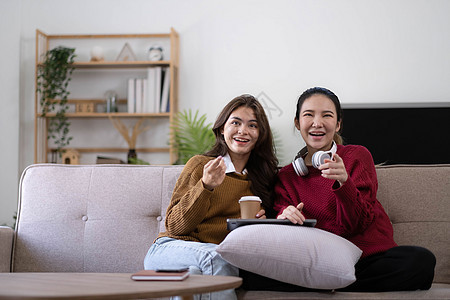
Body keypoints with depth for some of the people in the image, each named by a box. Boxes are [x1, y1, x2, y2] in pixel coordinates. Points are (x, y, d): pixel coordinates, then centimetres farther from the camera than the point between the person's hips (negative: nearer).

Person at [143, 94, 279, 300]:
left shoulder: (265, 176, 13)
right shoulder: (199, 165, 1)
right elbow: (174, 226, -4)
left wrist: (260, 222, -5)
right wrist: (205, 187, -17)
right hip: (170, 248, -2)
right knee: (214, 256, -36)